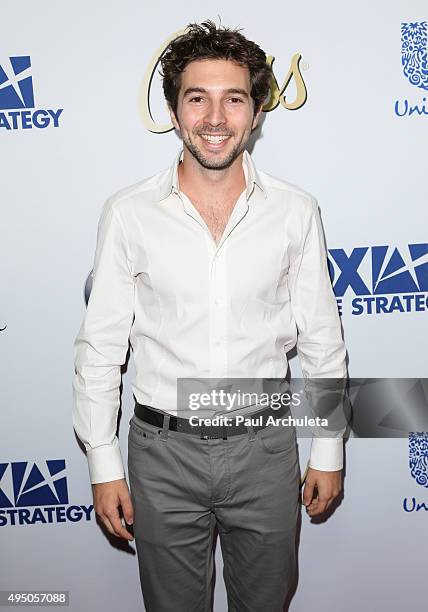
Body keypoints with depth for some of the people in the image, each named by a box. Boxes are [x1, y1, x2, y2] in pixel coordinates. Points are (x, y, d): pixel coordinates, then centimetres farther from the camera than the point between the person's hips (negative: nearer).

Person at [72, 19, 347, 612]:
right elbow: (100, 346, -3)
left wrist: (329, 452, 5)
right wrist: (103, 465, -2)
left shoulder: (295, 211, -5)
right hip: (164, 452, 0)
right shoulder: (128, 213, -8)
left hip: (266, 449, 1)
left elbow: (322, 340, 2)